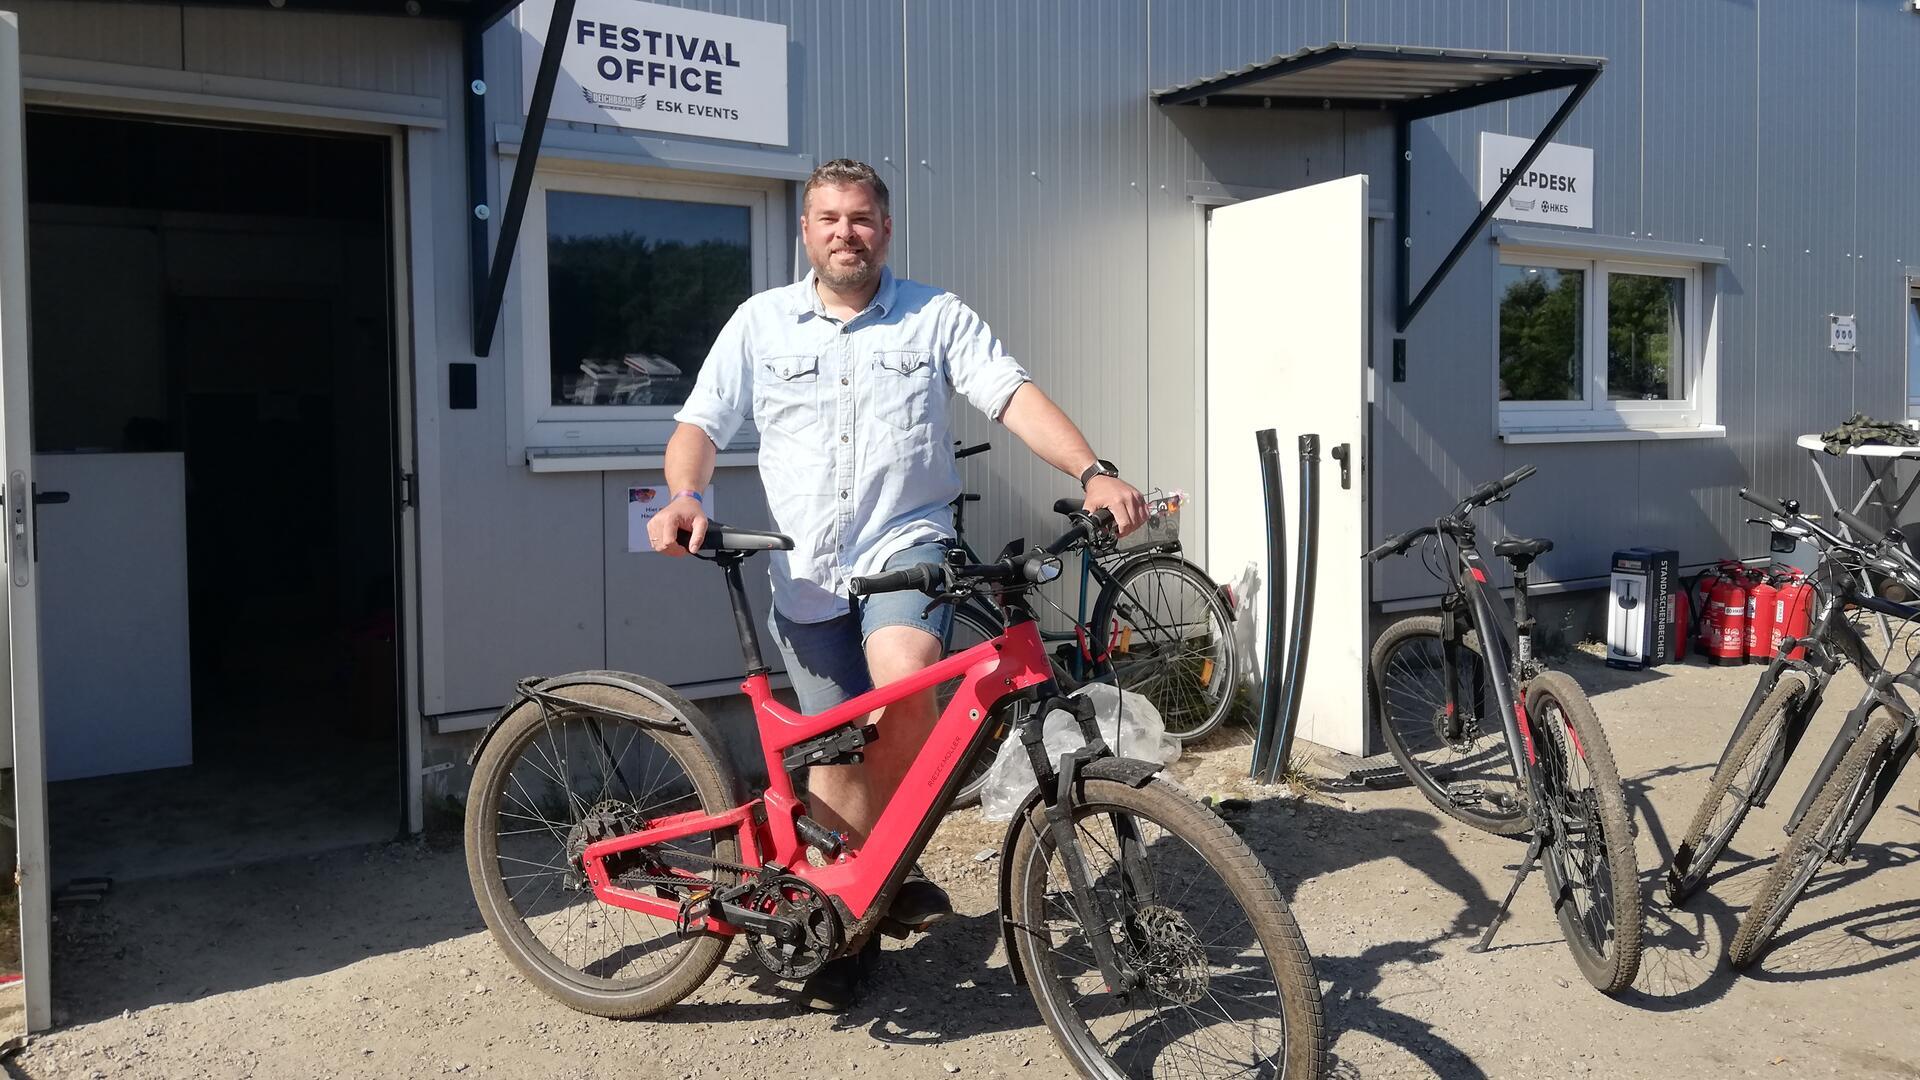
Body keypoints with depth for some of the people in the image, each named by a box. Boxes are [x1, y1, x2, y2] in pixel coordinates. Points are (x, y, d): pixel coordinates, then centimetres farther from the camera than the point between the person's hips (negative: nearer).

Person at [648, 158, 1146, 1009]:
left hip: (907, 546, -2)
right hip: (808, 570, 2)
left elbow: (1015, 396, -6)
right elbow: (701, 423, 4)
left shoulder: (937, 317, 4)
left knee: (905, 684, -29)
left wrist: (1093, 474, -22)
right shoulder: (761, 322, 8)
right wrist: (683, 495, -17)